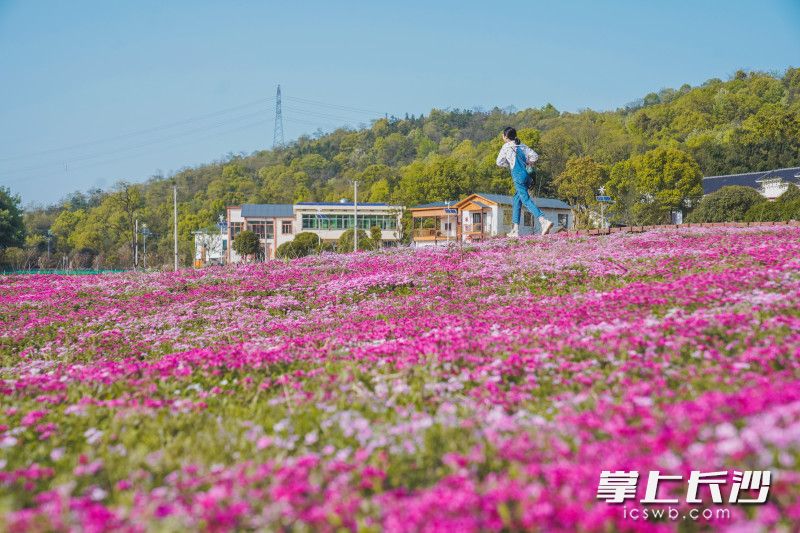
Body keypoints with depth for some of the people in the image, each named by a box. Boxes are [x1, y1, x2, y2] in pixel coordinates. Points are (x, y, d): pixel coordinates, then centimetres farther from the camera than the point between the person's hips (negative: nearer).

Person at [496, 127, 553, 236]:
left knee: (526, 201, -13)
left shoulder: (506, 147, 1)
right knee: (516, 201, 15)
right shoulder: (522, 146, 15)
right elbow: (535, 156, 9)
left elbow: (499, 162, 4)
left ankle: (544, 221, -31)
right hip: (527, 175, 7)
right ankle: (515, 230, 14)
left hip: (518, 175, -7)